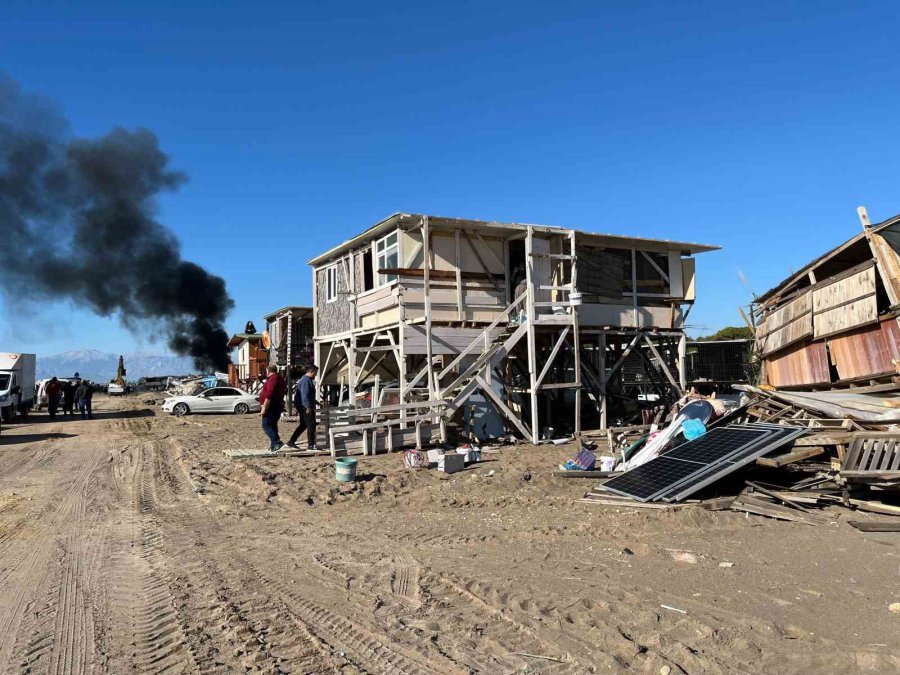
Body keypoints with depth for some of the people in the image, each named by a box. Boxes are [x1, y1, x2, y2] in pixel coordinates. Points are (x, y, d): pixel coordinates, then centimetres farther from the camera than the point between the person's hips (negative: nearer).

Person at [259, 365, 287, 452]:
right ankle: (273, 446, 15)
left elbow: (269, 395, -24)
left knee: (266, 425, -11)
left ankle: (277, 442, -22)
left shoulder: (272, 379, -15)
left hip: (271, 406, -10)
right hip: (278, 405, 10)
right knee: (272, 425, 14)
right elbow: (285, 390, 29)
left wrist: (264, 408, -24)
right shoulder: (280, 379, 15)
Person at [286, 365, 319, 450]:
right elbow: (305, 394, -23)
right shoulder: (306, 380, -15)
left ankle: (291, 442, 19)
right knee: (311, 424, -8)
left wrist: (313, 405, 31)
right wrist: (308, 407, -26)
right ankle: (311, 445, -6)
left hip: (304, 406, 11)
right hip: (306, 406, -11)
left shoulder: (307, 380, 19)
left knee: (303, 425, 15)